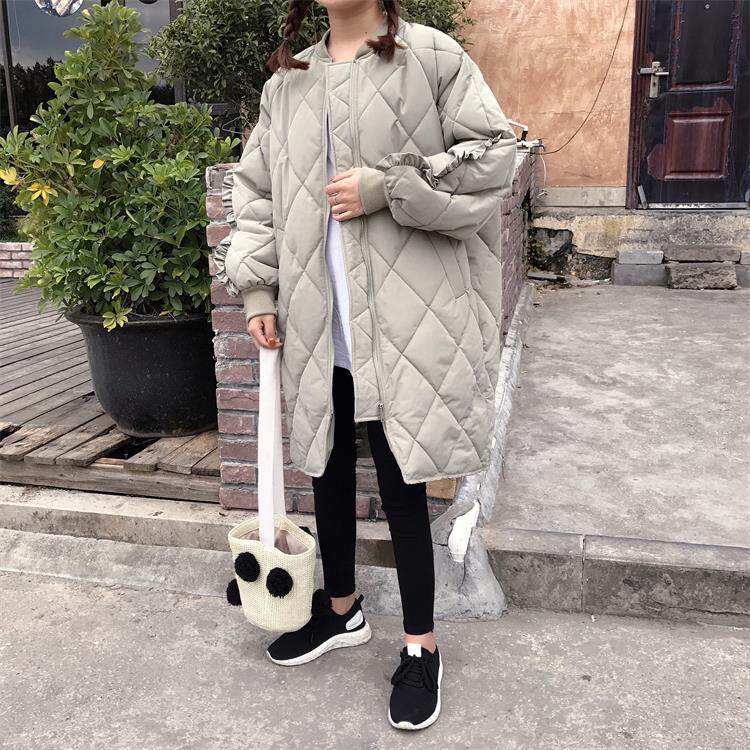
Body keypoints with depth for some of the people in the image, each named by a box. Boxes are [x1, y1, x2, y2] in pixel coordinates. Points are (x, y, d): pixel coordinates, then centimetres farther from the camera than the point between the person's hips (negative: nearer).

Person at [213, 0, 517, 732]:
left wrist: (386, 187, -14)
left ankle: (421, 645, 22)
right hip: (317, 320, 6)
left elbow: (491, 156, -6)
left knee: (400, 476, 1)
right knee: (327, 460, 16)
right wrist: (257, 288, 5)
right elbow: (255, 189, 14)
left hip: (402, 317, -5)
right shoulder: (286, 82, 13)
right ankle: (341, 607, 39)